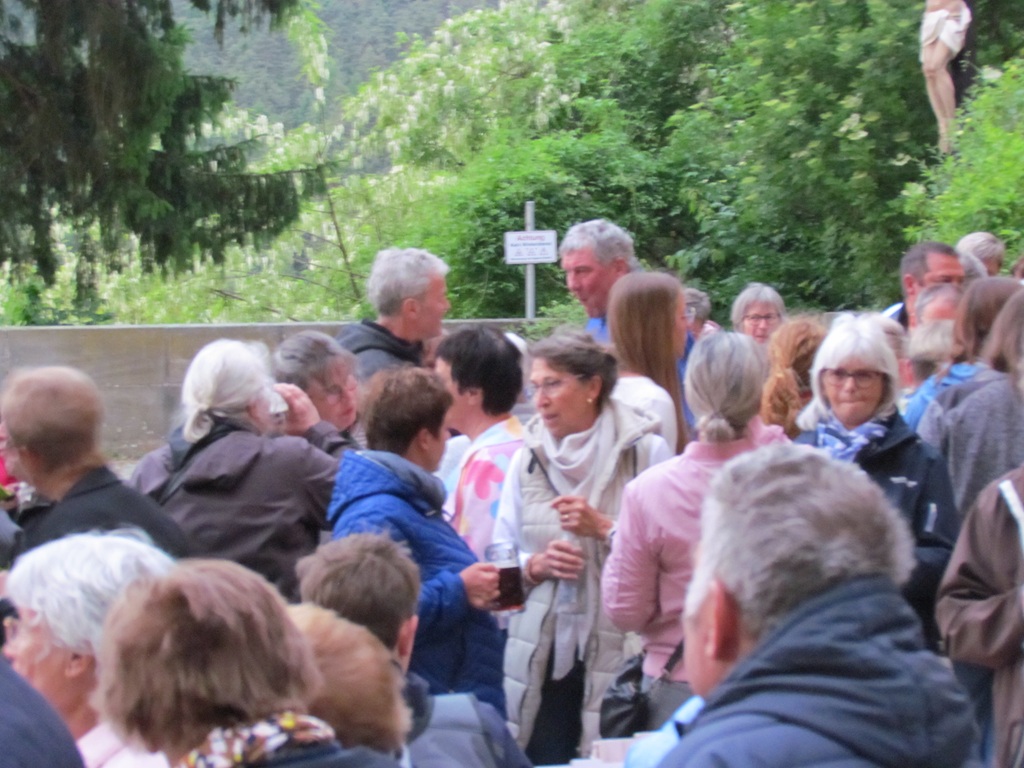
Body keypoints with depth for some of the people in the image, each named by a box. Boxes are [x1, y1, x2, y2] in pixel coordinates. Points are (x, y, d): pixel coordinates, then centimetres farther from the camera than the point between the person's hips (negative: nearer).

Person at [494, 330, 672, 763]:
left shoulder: (645, 452, -4)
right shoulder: (528, 457, 10)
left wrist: (604, 529, -15)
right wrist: (535, 565, -8)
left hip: (621, 650, -3)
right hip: (542, 653, 4)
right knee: (544, 759, 5)